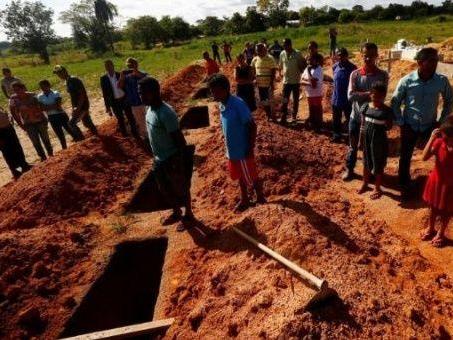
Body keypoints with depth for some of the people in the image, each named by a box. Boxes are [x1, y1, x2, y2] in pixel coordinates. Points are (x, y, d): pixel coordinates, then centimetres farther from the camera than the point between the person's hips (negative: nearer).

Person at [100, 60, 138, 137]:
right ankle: (125, 136, 29)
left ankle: (135, 135, 26)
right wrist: (108, 107, -4)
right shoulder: (103, 79, -6)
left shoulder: (120, 75, -2)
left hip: (124, 99, 1)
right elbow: (105, 94, -4)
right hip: (115, 102, -1)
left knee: (130, 117, 9)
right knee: (120, 120, 12)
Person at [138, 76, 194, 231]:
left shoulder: (166, 113, -27)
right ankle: (176, 213, 44)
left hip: (173, 159, -9)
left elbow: (179, 139, -23)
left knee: (180, 189, 11)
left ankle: (188, 215, 34)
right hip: (159, 159, 9)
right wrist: (156, 156, 20)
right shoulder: (150, 109, 1)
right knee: (164, 189, 23)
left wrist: (182, 163, -20)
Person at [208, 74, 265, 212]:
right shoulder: (222, 105, 0)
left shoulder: (238, 104, -24)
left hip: (243, 150, -8)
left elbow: (252, 127, -20)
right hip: (232, 150, 8)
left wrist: (250, 149, -19)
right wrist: (229, 148, 17)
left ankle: (260, 199, 32)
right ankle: (244, 200, 42)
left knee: (251, 177, 10)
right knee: (240, 176, 23)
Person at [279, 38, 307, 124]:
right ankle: (284, 117, 5)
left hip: (296, 81, -2)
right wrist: (281, 72, 1)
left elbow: (303, 65, 0)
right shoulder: (282, 54, 1)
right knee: (285, 101, 0)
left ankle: (294, 116, 22)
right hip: (286, 81, 2)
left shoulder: (297, 54, -9)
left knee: (295, 100, 10)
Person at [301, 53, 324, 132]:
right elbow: (301, 81, 1)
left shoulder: (319, 70, -17)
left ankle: (318, 127, 16)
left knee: (317, 111, 5)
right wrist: (309, 83, -18)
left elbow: (313, 82, -27)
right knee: (311, 110, 18)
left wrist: (309, 71, -20)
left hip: (317, 94, -7)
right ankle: (312, 125, 32)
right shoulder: (307, 68, 5)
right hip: (309, 94, 7)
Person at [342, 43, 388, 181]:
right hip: (356, 116, 1)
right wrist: (369, 94, -21)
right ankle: (349, 169, 32)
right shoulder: (355, 74, -5)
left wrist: (361, 95, -21)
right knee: (353, 146, 14)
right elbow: (350, 96, -16)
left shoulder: (383, 75, -7)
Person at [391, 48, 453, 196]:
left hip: (430, 126, 1)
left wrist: (441, 121, 2)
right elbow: (395, 102, -4)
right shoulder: (407, 81, -14)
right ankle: (405, 186, 29)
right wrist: (401, 123, -7)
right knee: (405, 158, 9)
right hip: (409, 126, -1)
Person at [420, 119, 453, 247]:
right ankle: (430, 228, 43)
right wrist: (431, 138, -28)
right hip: (436, 180, 2)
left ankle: (441, 233, 37)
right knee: (433, 207, 21)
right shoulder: (439, 142, -15)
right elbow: (425, 157, -23)